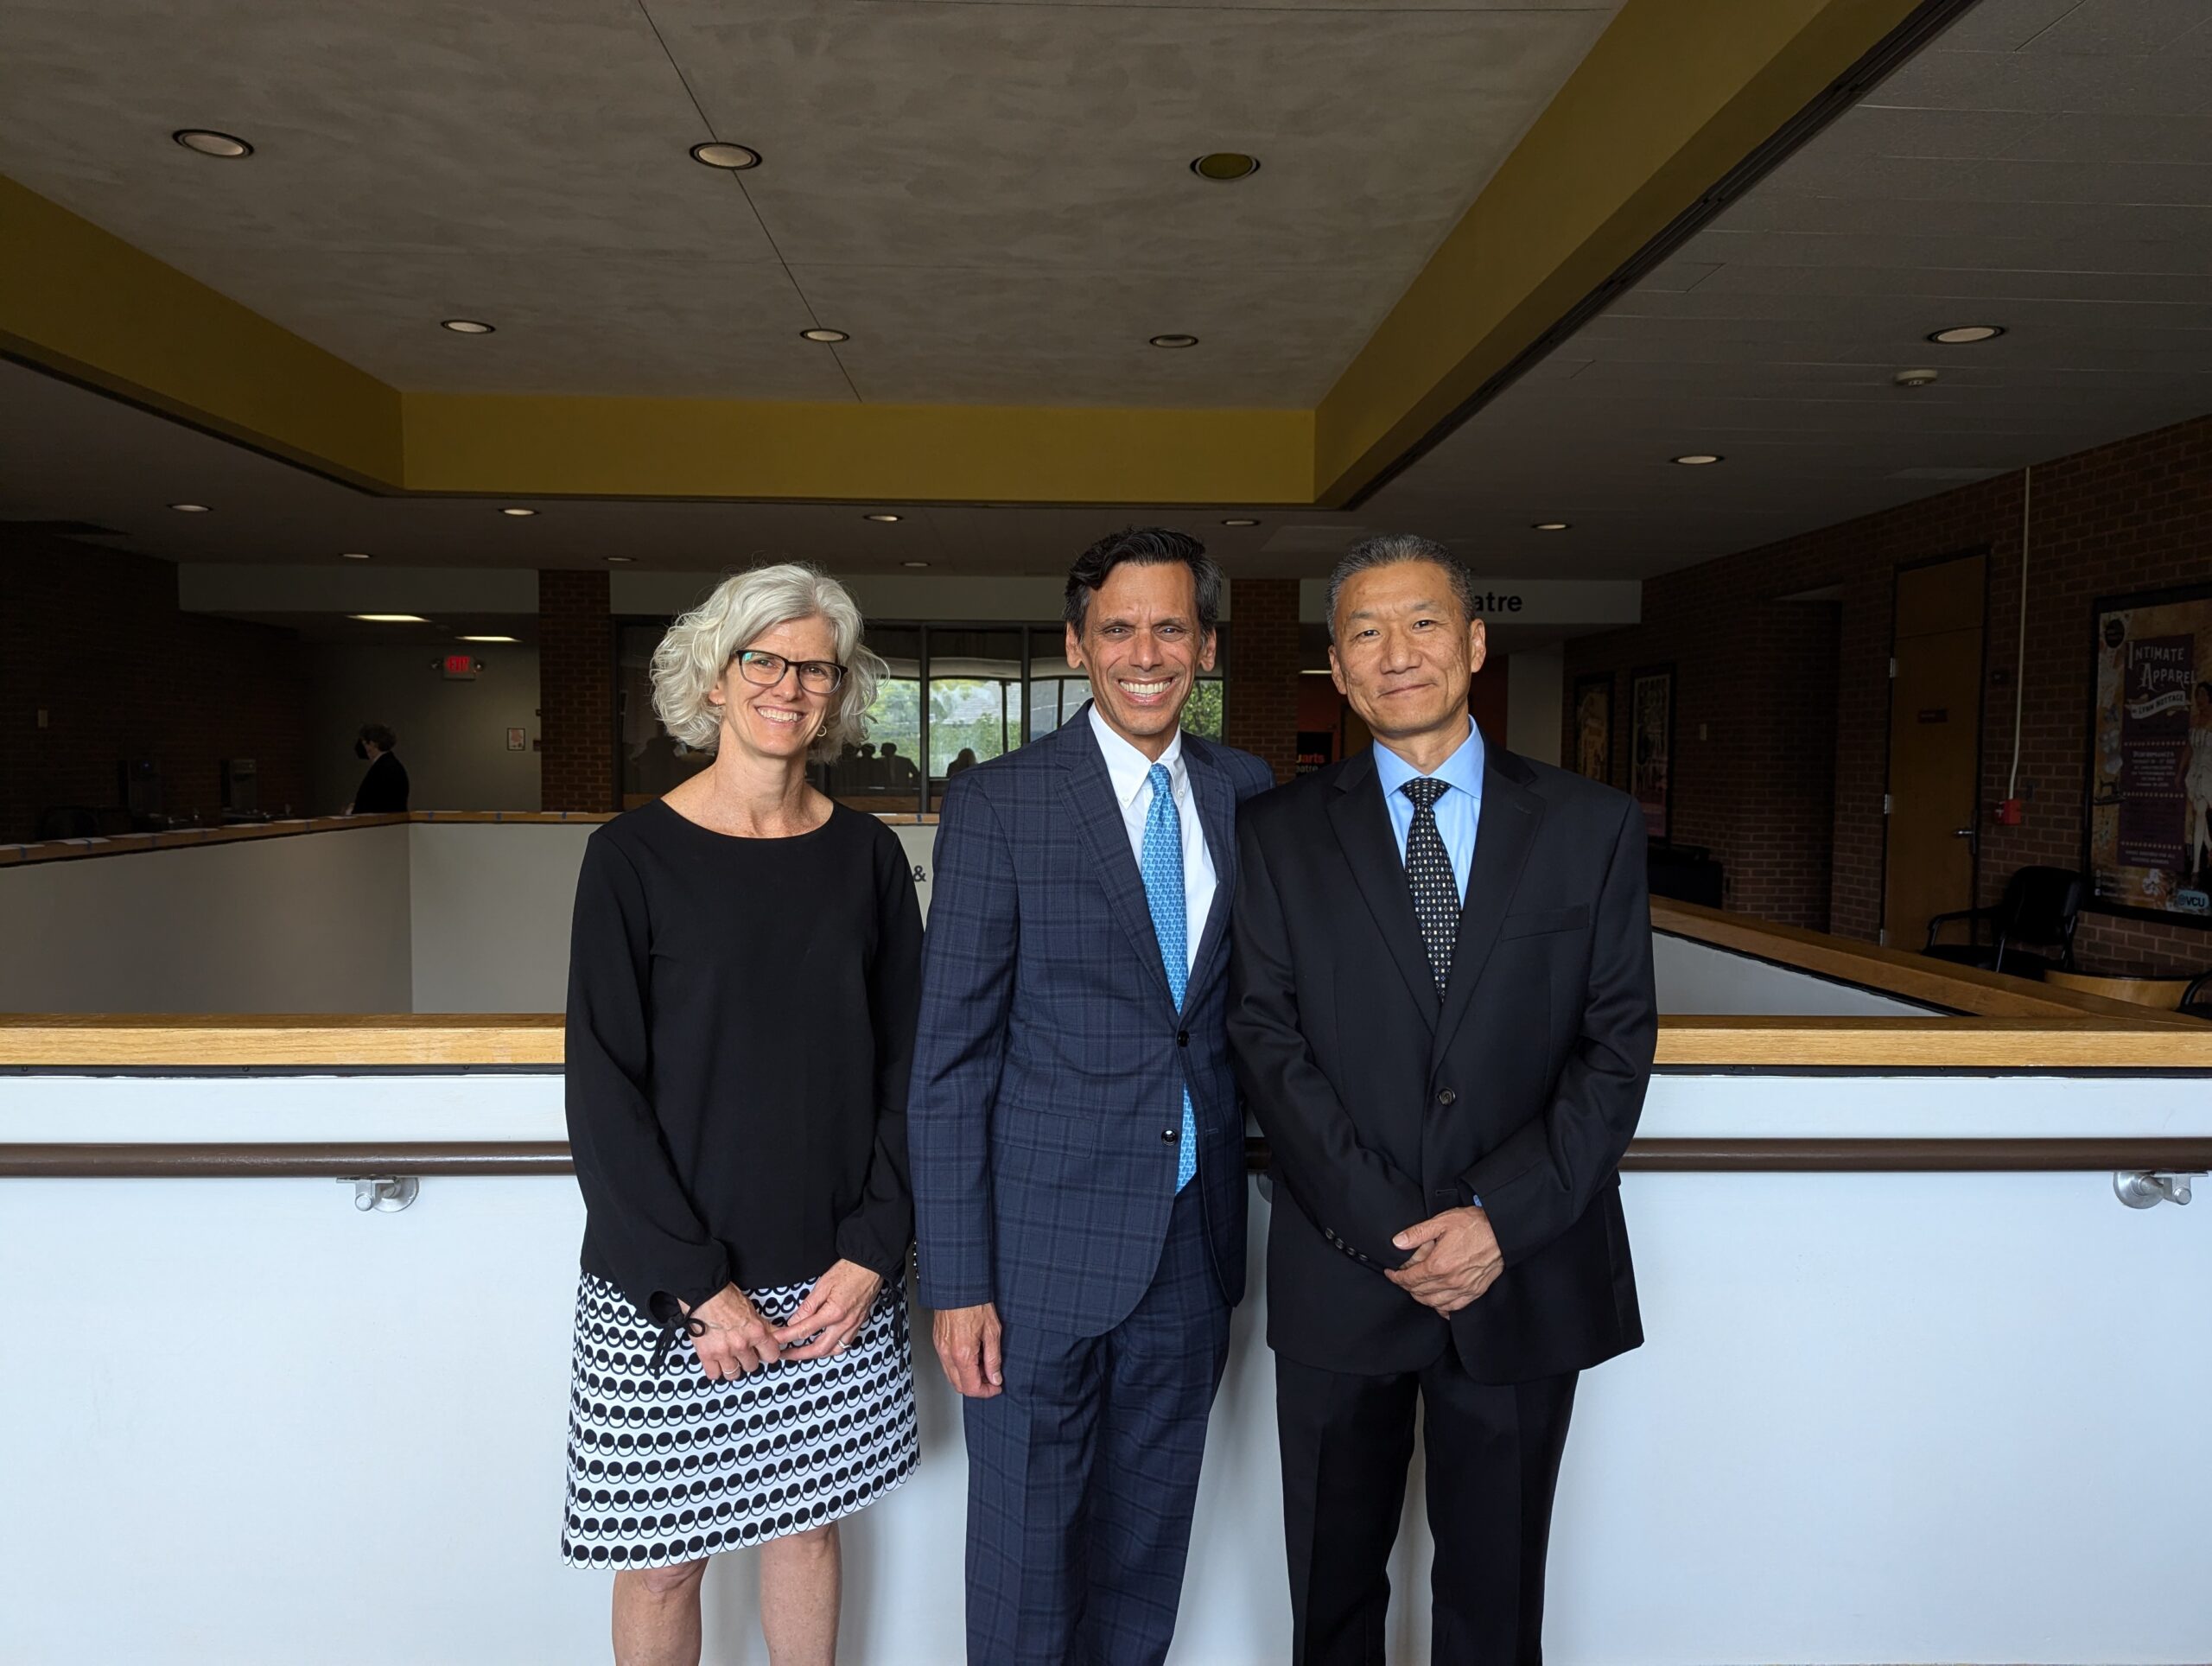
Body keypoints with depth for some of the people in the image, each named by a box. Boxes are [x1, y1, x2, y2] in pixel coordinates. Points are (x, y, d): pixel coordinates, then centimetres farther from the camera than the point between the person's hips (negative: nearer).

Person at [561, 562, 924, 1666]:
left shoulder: (866, 856, 1)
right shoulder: (633, 856, -7)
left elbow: (903, 1066, 3)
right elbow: (602, 1092, -8)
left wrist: (873, 1252, -5)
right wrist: (695, 1285, -12)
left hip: (832, 1278, 2)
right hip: (665, 1290, -2)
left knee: (807, 1522, 16)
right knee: (662, 1559, 11)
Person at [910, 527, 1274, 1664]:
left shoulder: (1246, 793, 4)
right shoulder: (997, 804, -9)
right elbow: (949, 1055, -9)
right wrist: (957, 1278, -11)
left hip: (1194, 1237, 4)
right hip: (1044, 1245, -3)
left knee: (1150, 1542, 20)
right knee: (1024, 1548, 11)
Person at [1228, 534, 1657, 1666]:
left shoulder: (1592, 825, 2)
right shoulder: (1281, 831, 1)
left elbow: (1619, 1043, -2)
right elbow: (1266, 1036, -5)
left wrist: (1504, 1216, -13)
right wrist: (1386, 1227, -14)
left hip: (1526, 1277, 1)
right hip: (1340, 1276, 0)